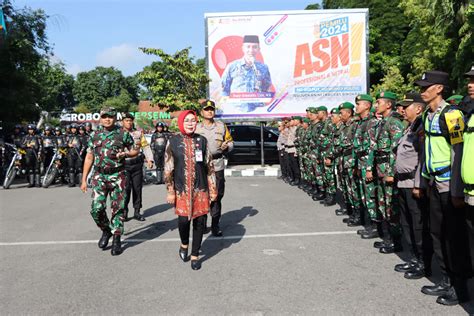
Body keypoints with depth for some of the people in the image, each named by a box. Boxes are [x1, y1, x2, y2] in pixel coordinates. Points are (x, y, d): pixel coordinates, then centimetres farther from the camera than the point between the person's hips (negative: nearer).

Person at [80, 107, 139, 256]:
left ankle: (116, 240, 13)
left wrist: (125, 154, -13)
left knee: (118, 209, 1)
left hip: (117, 176, -2)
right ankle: (106, 231, 22)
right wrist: (84, 179, 8)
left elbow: (135, 151, 9)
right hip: (99, 176, 2)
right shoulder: (94, 135, 9)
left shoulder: (123, 134, 1)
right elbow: (89, 158, 12)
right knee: (97, 209, -5)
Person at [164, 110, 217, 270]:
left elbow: (209, 166, 5)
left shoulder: (202, 140, 4)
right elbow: (168, 169, 1)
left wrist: (213, 189, 3)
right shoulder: (173, 141, 1)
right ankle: (184, 244, 28)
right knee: (183, 219, -5)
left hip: (201, 189, 2)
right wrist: (170, 191, -3)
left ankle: (195, 255, 20)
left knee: (199, 221, 3)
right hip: (182, 189, -1)